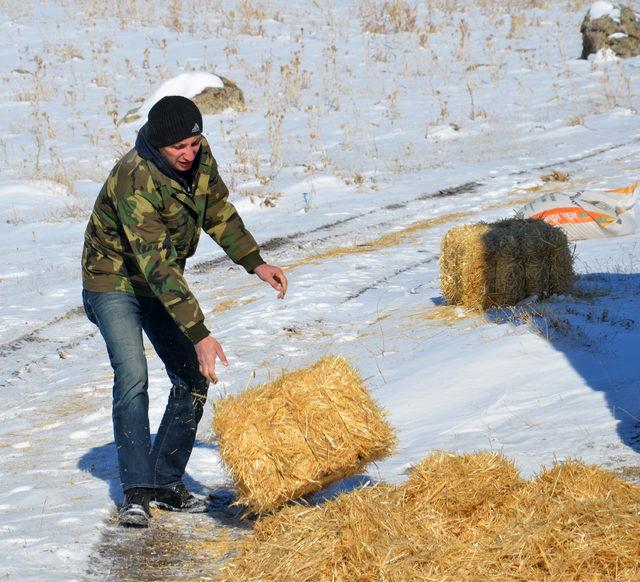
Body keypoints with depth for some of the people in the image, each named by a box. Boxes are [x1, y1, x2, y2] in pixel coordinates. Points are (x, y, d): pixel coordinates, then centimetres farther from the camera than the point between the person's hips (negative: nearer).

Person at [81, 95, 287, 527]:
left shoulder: (200, 157, -11)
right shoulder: (135, 182, -34)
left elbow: (218, 212, 8)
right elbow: (157, 265, -39)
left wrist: (255, 262, -1)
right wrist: (199, 334, -44)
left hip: (163, 283, 7)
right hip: (115, 284, -7)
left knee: (193, 378, 1)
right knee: (132, 377, -22)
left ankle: (166, 482, 11)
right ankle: (137, 491, -18)